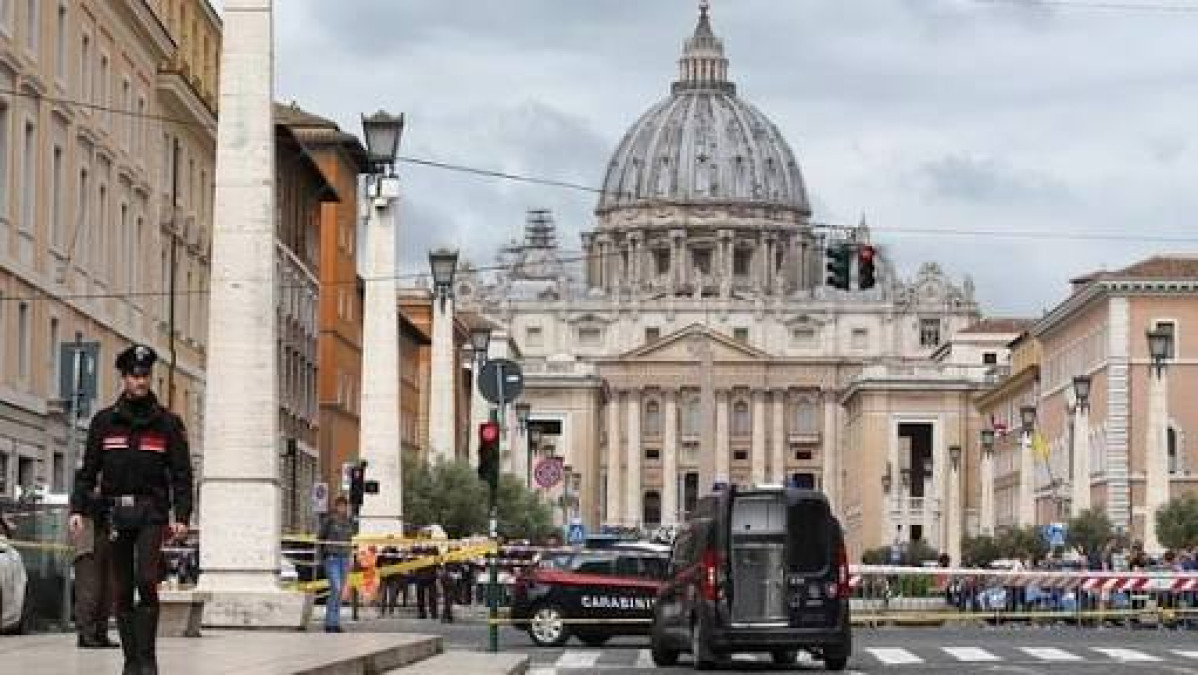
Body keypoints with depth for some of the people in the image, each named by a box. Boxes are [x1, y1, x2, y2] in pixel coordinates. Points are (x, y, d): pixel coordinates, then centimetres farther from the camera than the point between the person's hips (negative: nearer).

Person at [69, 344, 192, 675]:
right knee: (122, 590, 2)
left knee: (146, 581, -15)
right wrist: (77, 508, 0)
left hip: (151, 513, -2)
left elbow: (182, 474, 5)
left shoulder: (167, 423, 6)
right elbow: (88, 470, 11)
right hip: (116, 513, 2)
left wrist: (182, 515, -5)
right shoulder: (104, 421, 9)